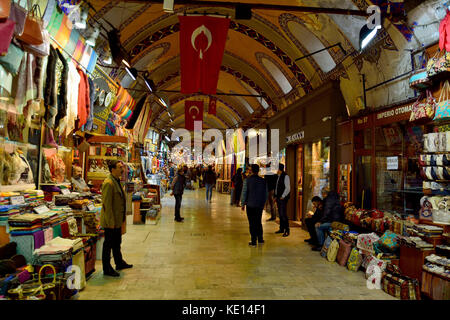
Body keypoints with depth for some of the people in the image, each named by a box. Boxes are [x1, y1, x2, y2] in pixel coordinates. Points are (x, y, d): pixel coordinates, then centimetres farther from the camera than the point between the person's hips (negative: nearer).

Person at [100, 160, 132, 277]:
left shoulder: (117, 181, 10)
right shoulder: (108, 183, -21)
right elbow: (107, 204, -23)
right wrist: (111, 222, -22)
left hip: (117, 220, 9)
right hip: (110, 221, -9)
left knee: (117, 243, 22)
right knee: (108, 244, 5)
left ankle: (119, 263, 38)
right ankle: (107, 269, 18)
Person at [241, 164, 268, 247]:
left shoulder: (247, 180, -10)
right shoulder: (263, 181, 0)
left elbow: (244, 193, -8)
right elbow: (265, 194, 6)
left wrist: (243, 204, 2)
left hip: (250, 205, -3)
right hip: (260, 205, 3)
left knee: (252, 223, 4)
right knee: (258, 222, 18)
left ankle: (253, 241, 8)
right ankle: (260, 239, 23)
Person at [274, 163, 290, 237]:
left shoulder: (285, 176, -12)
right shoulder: (278, 176, 13)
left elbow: (288, 188, -15)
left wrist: (283, 196, -15)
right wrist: (276, 196, 13)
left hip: (283, 198, -8)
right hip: (278, 198, 9)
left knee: (283, 214, -10)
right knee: (280, 214, 13)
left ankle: (287, 230, -2)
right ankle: (281, 229, 22)